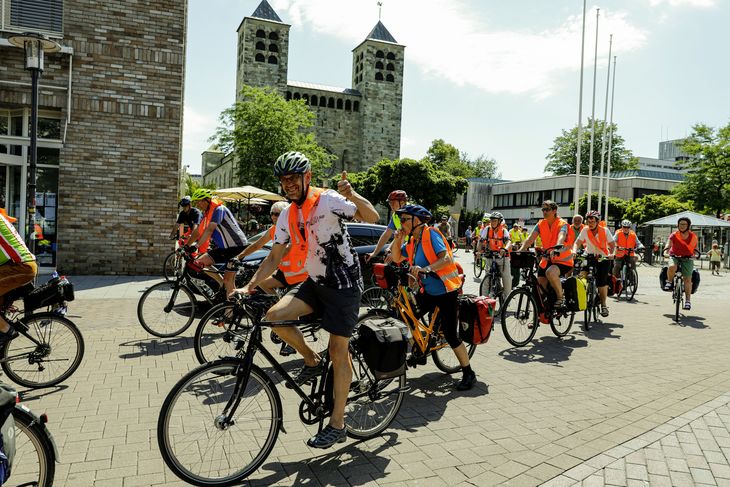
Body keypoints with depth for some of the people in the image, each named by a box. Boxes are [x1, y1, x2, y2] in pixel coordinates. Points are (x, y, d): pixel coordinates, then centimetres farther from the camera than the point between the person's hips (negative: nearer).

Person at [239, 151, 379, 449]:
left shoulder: (328, 200, -16)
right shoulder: (287, 216, 4)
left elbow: (372, 218, -24)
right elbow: (274, 258, 8)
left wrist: (352, 195, -42)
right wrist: (249, 286, -3)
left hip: (344, 284, -6)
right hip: (315, 283, 6)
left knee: (338, 353, -2)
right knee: (274, 316, -14)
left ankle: (337, 425, 13)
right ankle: (311, 361, 11)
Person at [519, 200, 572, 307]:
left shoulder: (562, 224, -11)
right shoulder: (541, 224, 2)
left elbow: (561, 238, -32)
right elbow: (530, 239, -9)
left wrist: (556, 250, -52)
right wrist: (520, 251, -27)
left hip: (563, 260, -5)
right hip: (546, 259, 6)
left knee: (550, 272, -36)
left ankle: (561, 297, -15)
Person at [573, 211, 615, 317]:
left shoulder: (605, 231, -7)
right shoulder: (585, 230, -5)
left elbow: (612, 244, -7)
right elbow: (577, 243, -10)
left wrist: (611, 253, -27)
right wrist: (574, 251, -31)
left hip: (604, 258, -2)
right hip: (590, 257, 2)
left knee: (602, 282, -15)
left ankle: (603, 305, 3)